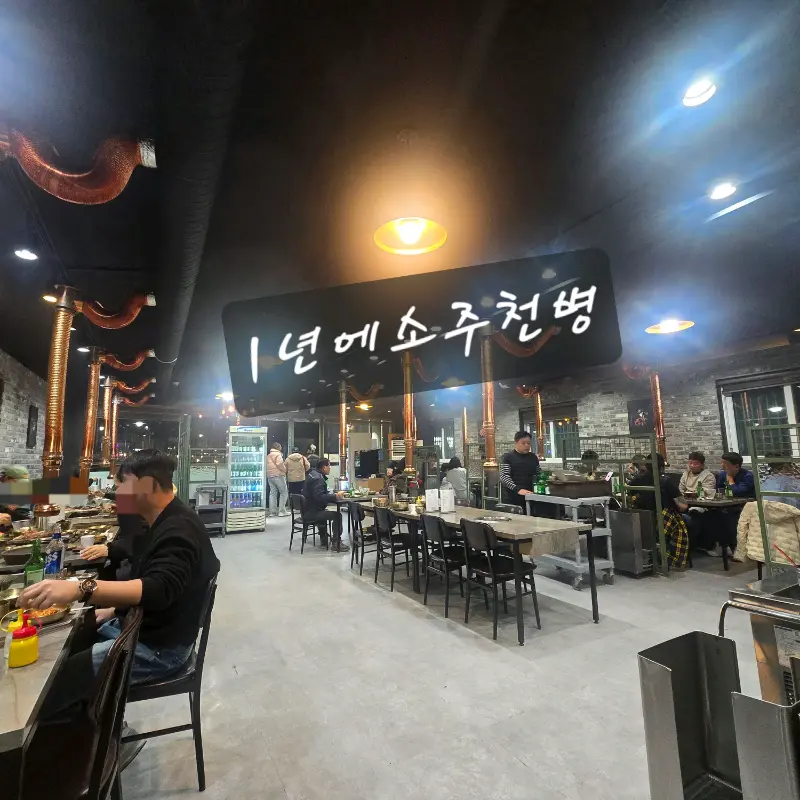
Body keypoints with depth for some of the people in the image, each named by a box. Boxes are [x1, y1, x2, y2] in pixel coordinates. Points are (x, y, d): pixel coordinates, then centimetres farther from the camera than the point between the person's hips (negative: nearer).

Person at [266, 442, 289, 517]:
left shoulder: (268, 455, 17)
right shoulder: (278, 454, -9)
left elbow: (267, 466, 14)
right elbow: (280, 465, -18)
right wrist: (285, 470, -4)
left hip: (269, 476, 8)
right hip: (278, 475, -8)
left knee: (272, 493, 10)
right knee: (284, 493, 0)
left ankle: (272, 512, 10)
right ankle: (282, 511, -3)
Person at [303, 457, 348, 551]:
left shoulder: (313, 474, 11)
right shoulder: (318, 478, -22)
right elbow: (319, 496, -32)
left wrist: (332, 494, 5)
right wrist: (335, 496, -28)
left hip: (307, 509, 11)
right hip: (311, 512, -11)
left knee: (325, 512, 36)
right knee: (337, 515, -16)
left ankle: (323, 538, 44)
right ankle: (336, 543, -9)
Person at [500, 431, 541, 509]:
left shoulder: (533, 457, 11)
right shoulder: (508, 456, -3)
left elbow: (539, 475, 21)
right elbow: (504, 476, -13)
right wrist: (517, 489, -26)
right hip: (511, 500, -4)